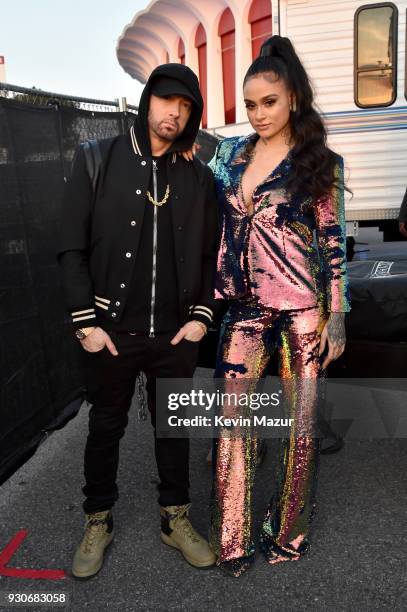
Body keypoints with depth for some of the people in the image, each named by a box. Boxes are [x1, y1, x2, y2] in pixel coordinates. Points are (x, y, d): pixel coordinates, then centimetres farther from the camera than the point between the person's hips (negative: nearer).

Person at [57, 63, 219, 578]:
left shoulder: (198, 177, 5)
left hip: (176, 333, 2)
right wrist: (86, 322, -9)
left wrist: (202, 316, -2)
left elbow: (209, 255, 7)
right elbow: (72, 249, -5)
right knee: (105, 428, 14)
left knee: (174, 427, 15)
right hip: (110, 331, -1)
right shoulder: (97, 160, -2)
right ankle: (98, 523, 37)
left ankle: (176, 520, 36)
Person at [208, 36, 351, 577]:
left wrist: (337, 314, -3)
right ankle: (231, 542, 20)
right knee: (233, 423, 2)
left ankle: (288, 533, 29)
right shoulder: (230, 153, 10)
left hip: (303, 308, -2)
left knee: (301, 422, 7)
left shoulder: (321, 162, 1)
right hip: (243, 307, 3)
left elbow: (333, 241, 0)